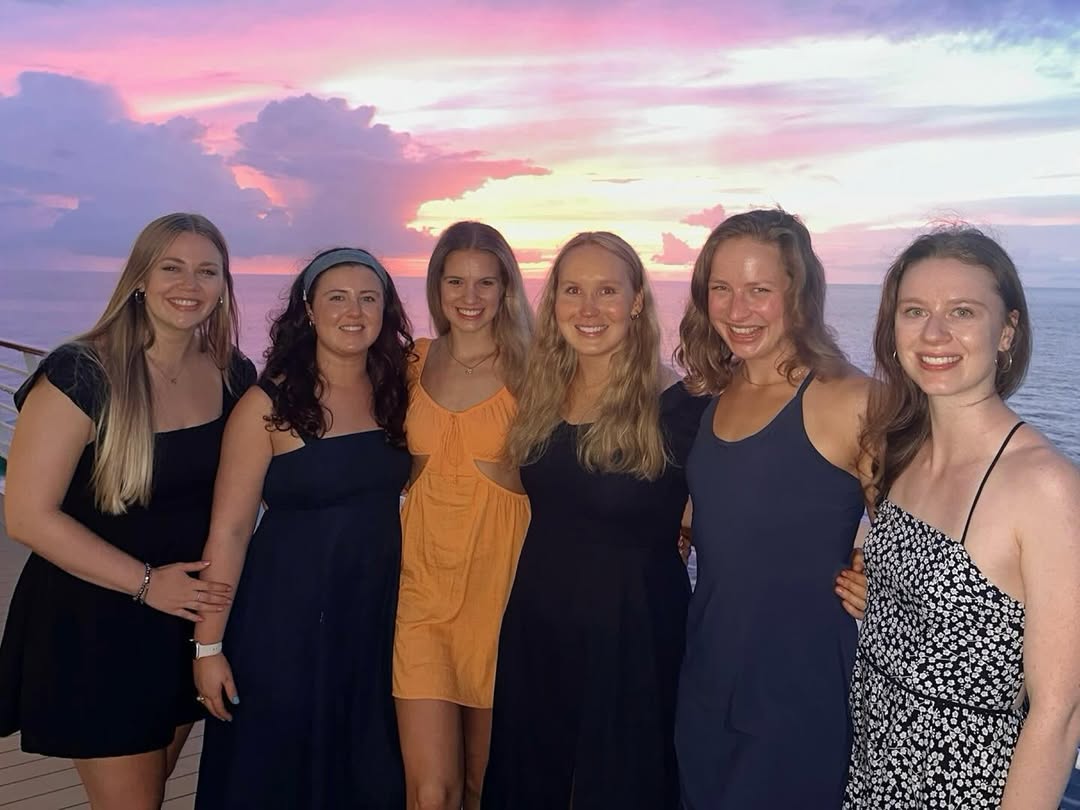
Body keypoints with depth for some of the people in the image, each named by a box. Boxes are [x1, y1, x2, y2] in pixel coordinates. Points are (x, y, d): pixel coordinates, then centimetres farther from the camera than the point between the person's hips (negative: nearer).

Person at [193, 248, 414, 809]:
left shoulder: (395, 394, 3)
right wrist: (208, 646, -11)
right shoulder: (269, 405, -12)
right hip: (285, 620, -4)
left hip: (376, 614, 5)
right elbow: (229, 530, -11)